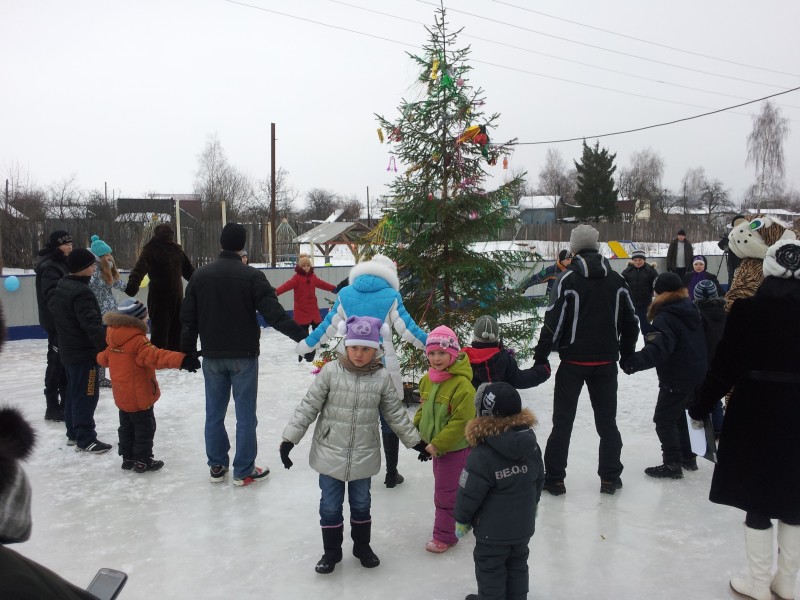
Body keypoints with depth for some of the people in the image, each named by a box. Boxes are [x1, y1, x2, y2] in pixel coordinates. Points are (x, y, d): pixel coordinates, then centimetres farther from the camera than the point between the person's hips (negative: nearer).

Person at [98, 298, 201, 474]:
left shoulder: (114, 339, 4)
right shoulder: (138, 341, -23)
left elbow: (105, 357, 22)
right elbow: (156, 356, -39)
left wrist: (99, 359, 48)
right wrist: (181, 360, -51)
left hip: (121, 396, 9)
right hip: (139, 397, -8)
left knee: (127, 427, 20)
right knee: (145, 428, 5)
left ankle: (128, 458, 30)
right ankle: (142, 461, 12)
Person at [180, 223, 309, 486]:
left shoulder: (200, 275, 1)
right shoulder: (252, 275, -11)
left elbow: (189, 318, 5)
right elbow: (273, 312, -17)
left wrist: (187, 351, 15)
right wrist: (301, 335, -15)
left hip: (212, 356, 4)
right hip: (243, 356, -4)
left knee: (214, 413, 14)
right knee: (245, 415, 5)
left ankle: (217, 466, 24)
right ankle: (244, 471, 11)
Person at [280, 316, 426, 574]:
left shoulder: (382, 377, -7)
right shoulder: (330, 371, -13)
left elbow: (395, 414, 4)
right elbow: (308, 407, -9)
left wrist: (416, 442, 8)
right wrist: (289, 438, -12)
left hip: (363, 456, 2)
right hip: (330, 454, -1)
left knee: (361, 504, 19)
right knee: (330, 506, 11)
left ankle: (362, 546, 41)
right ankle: (332, 551, 32)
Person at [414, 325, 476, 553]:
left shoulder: (462, 384, -25)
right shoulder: (427, 380, 0)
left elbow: (461, 422, -25)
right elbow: (423, 409, 13)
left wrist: (438, 445, -23)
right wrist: (416, 430, -2)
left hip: (455, 448, -7)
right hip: (436, 446, 8)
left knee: (444, 494, 2)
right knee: (458, 488, 23)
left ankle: (444, 536, 17)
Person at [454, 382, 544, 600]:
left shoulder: (481, 456, -27)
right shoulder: (531, 445, -8)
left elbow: (469, 493, -19)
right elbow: (539, 480, 6)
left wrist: (461, 519, -2)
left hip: (492, 530, -6)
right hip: (523, 525, 6)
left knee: (490, 568, 14)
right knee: (517, 565, 23)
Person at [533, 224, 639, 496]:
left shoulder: (568, 280, -11)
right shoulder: (617, 281, 3)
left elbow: (553, 321, -14)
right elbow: (630, 321, 9)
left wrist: (541, 357, -7)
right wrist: (627, 354, 21)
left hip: (573, 361, -3)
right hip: (606, 362, 3)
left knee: (563, 420, 6)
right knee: (607, 420, 14)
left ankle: (554, 478, 10)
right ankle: (610, 478, 20)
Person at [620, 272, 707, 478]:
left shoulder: (665, 317, -22)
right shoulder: (691, 309, 7)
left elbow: (657, 349, -37)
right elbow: (700, 342, 22)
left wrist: (633, 362, -45)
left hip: (677, 378, -9)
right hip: (697, 374, 9)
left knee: (664, 419, 2)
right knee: (678, 415, 23)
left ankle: (673, 464, 5)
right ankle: (687, 458, 31)